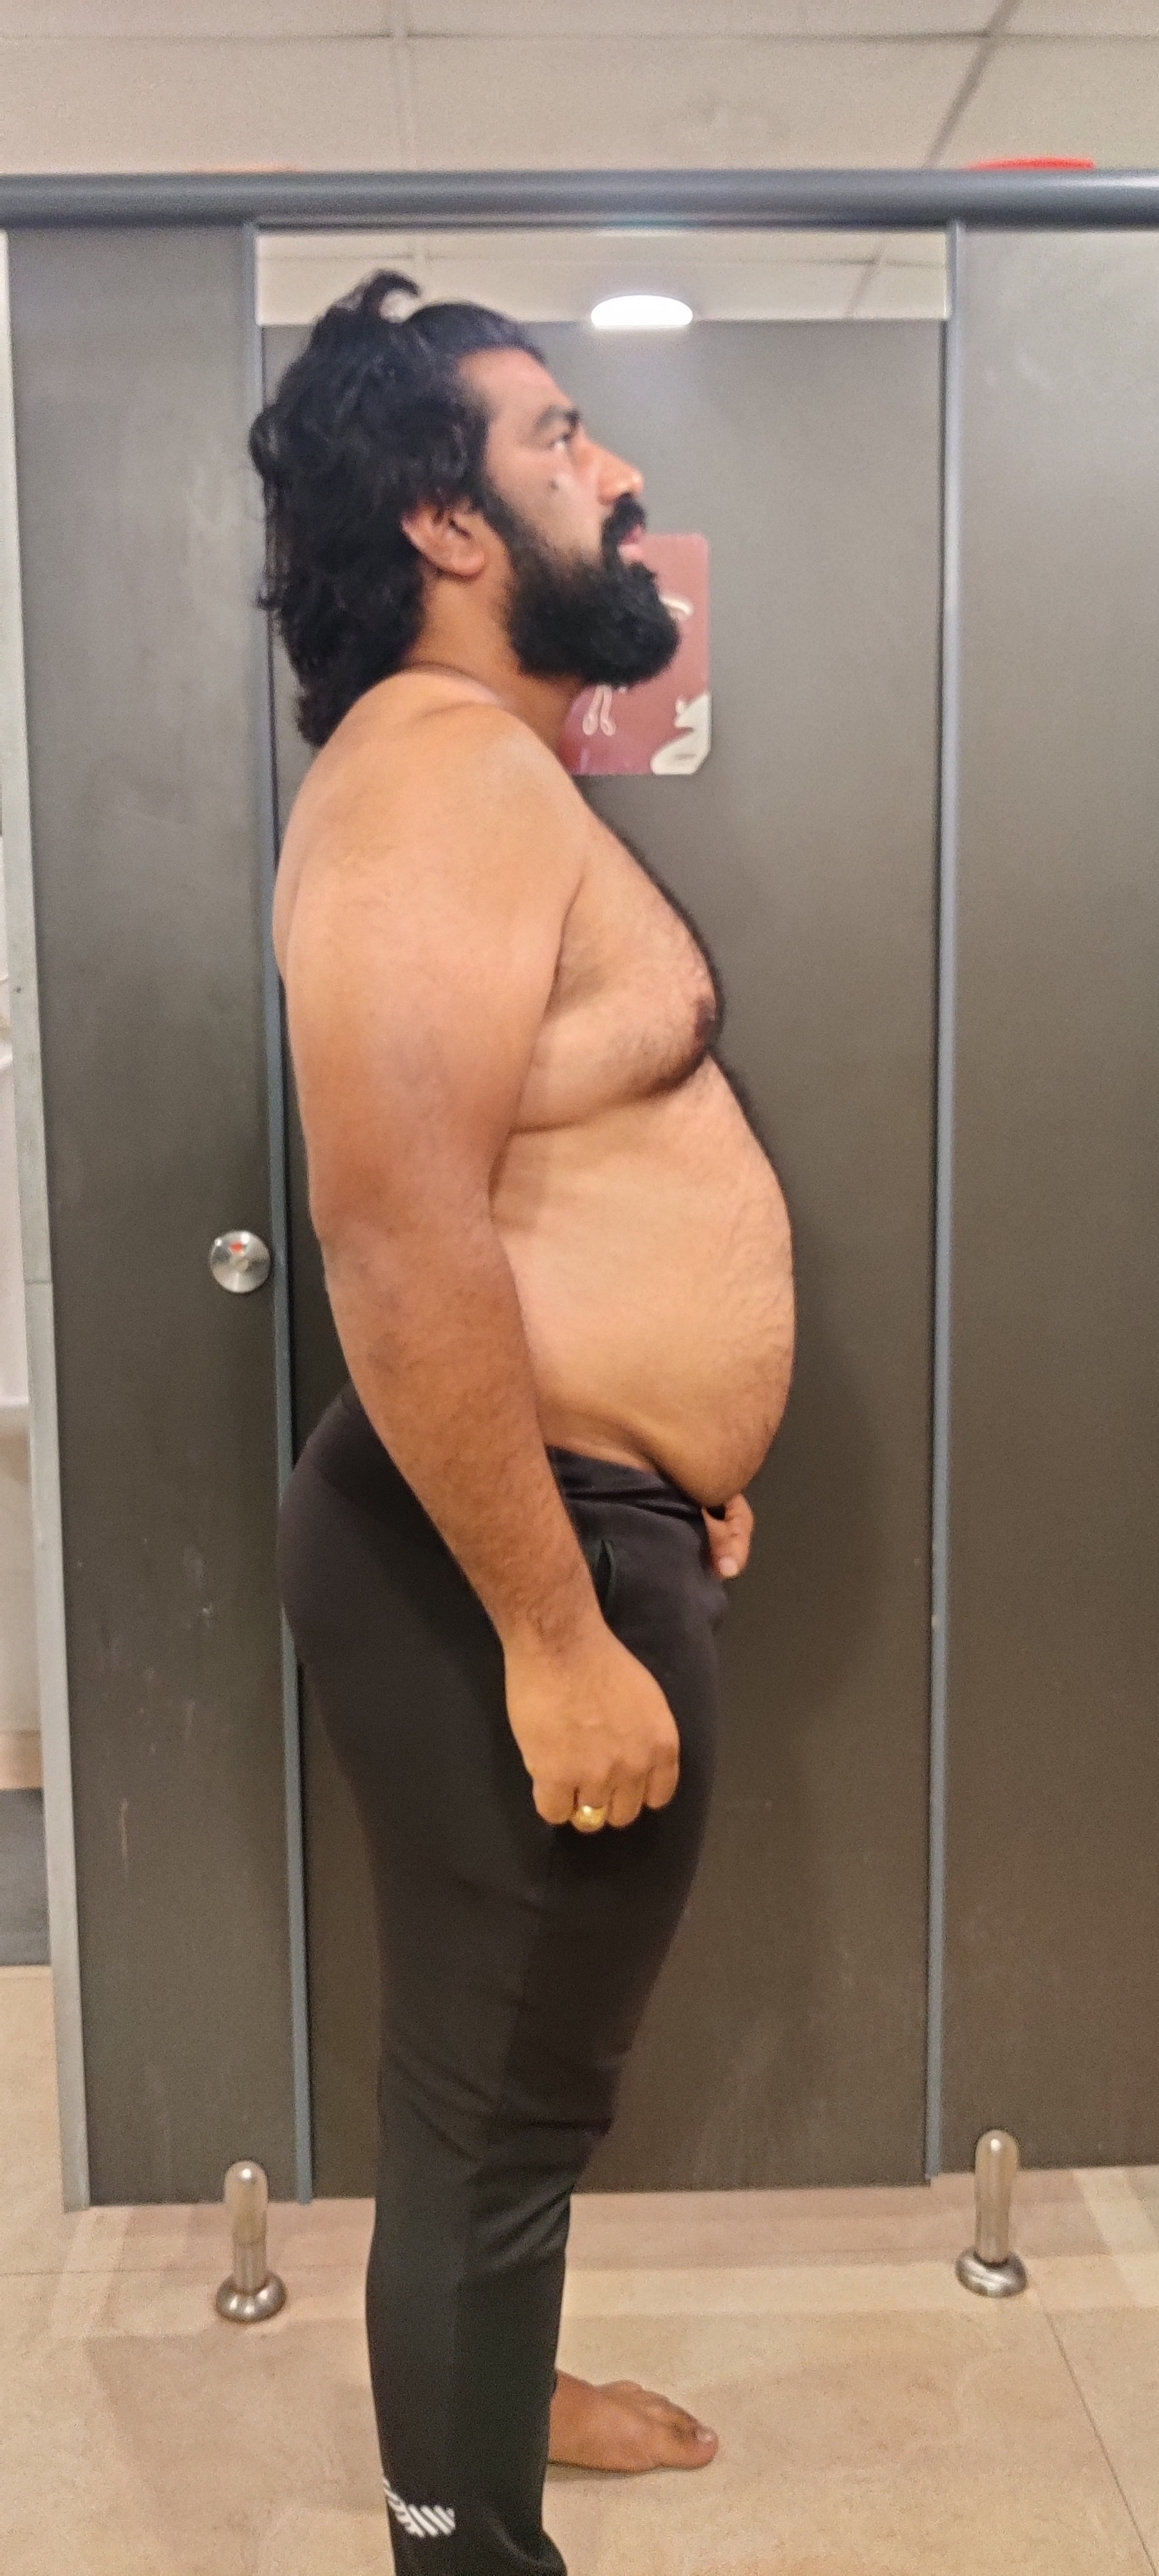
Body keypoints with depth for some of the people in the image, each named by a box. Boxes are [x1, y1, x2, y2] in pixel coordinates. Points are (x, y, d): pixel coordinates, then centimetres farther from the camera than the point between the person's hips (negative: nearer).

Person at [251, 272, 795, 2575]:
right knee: (496, 2097, 8)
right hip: (515, 1560, -10)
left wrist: (664, 1462, 22)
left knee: (513, 2064, 26)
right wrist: (557, 1636, -25)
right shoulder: (440, 774, -19)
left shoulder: (497, 769, 15)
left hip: (579, 1520, 10)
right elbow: (400, 1234, -29)